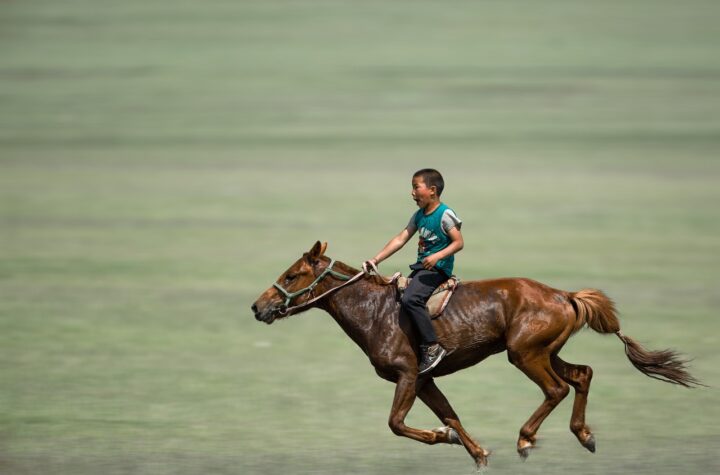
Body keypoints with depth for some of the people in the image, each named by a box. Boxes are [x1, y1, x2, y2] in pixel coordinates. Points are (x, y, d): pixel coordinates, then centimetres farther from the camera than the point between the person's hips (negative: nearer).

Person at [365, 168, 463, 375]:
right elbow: (400, 239, 13)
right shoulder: (419, 215, 14)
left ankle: (432, 347, -29)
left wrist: (438, 256, -28)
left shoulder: (445, 215, -10)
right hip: (421, 267, 10)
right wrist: (376, 259, 5)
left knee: (410, 299, -30)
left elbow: (458, 242, -14)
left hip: (437, 268, -10)